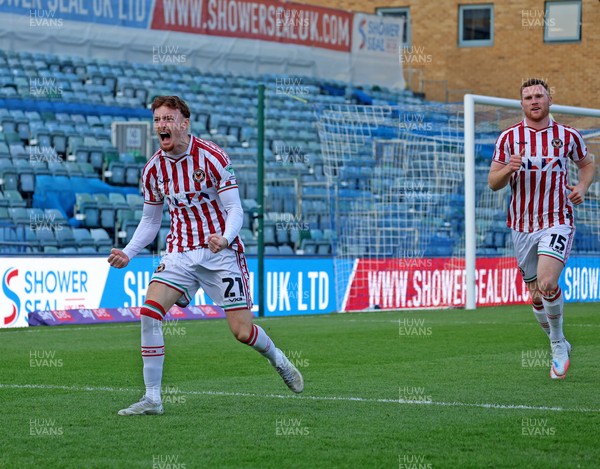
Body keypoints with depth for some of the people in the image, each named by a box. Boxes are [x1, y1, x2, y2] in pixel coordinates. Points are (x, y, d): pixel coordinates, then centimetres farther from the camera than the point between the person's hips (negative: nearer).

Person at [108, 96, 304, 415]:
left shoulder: (212, 157, -11)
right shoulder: (153, 169, 2)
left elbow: (235, 209, -12)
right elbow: (150, 221, 13)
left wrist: (224, 238, -32)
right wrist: (127, 253, -3)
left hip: (220, 251, -3)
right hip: (180, 253, 4)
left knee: (241, 330, -6)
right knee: (149, 310, -19)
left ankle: (278, 359, 30)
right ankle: (152, 398, -13)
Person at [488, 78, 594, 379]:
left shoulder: (568, 136, 2)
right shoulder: (509, 138, 1)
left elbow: (587, 164, 20)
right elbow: (492, 182, 1)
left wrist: (582, 187, -1)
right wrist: (508, 169, -21)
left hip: (557, 222, -2)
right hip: (522, 226, 2)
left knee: (547, 283, -23)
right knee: (537, 297, 8)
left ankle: (558, 344, -4)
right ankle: (559, 347, 30)